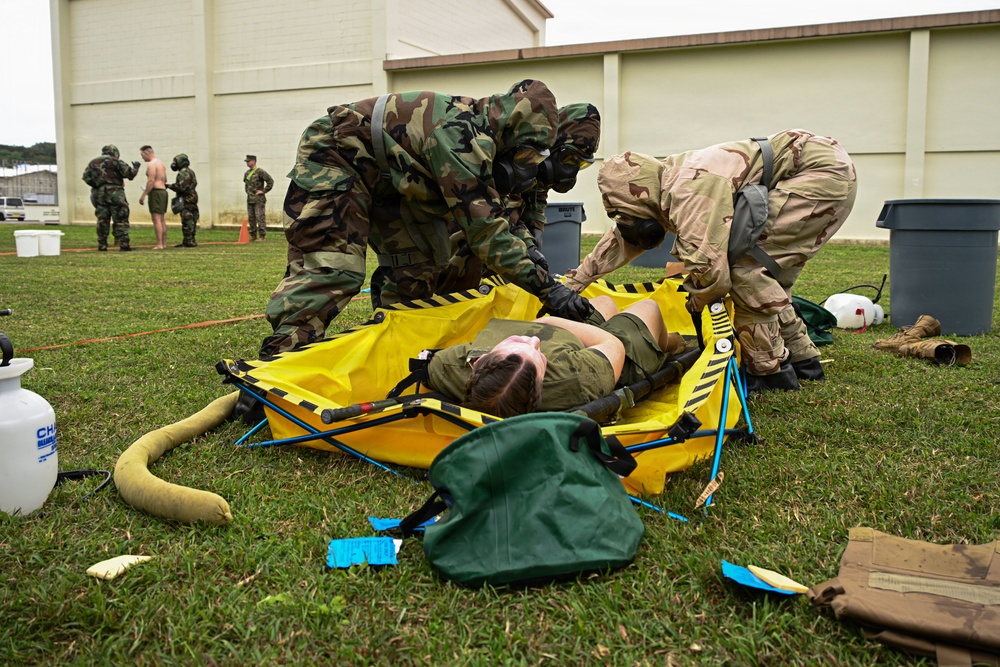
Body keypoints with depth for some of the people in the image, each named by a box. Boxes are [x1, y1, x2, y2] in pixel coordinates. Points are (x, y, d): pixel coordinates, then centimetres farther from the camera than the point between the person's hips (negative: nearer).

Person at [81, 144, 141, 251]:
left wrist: (96, 184, 13)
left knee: (102, 221, 10)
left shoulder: (93, 163, 12)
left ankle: (102, 245, 10)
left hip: (99, 195, 4)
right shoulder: (116, 162, -2)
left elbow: (86, 177, 6)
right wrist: (135, 167, 12)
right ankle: (124, 245, -7)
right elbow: (130, 174, -5)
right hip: (115, 194, -4)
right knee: (120, 221, -2)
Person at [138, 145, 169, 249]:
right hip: (163, 191, 10)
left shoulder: (151, 164, -11)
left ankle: (159, 244, -14)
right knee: (162, 219, 12)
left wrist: (143, 195, -18)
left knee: (156, 219, -10)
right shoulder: (161, 162, 18)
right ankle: (164, 243, 14)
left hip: (155, 192, -10)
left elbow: (151, 181, -19)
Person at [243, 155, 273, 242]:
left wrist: (264, 191, -12)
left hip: (258, 199, -8)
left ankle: (262, 236, -6)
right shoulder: (247, 173, 14)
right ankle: (253, 236, 17)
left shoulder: (260, 172, -10)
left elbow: (270, 181, -14)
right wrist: (247, 191, 20)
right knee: (251, 218, 9)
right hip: (249, 199, 8)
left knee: (260, 218, -8)